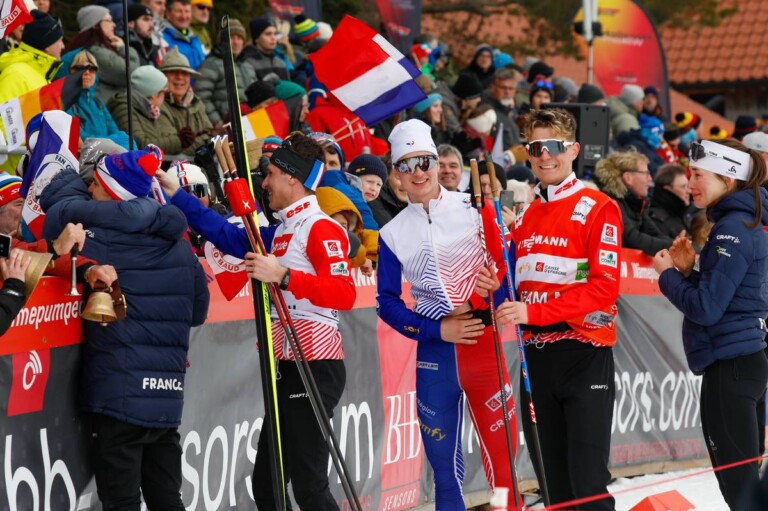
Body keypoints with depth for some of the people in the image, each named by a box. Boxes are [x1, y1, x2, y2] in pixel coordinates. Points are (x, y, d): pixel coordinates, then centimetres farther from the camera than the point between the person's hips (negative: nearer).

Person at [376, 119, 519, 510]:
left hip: (484, 344, -2)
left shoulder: (475, 208, 0)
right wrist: (437, 330, -6)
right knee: (443, 462, 6)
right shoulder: (392, 234, 6)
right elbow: (387, 303, 7)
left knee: (501, 453, -6)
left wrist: (481, 304, -18)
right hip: (434, 354, 2)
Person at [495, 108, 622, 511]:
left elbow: (604, 287, -16)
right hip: (536, 356, 7)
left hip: (584, 355, -7)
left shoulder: (598, 209, -6)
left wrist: (534, 311, -23)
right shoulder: (523, 216, 14)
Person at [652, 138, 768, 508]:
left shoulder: (732, 230, -16)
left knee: (735, 477, -6)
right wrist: (688, 270, 6)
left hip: (730, 367, -10)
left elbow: (706, 308, -19)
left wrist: (668, 274, -5)